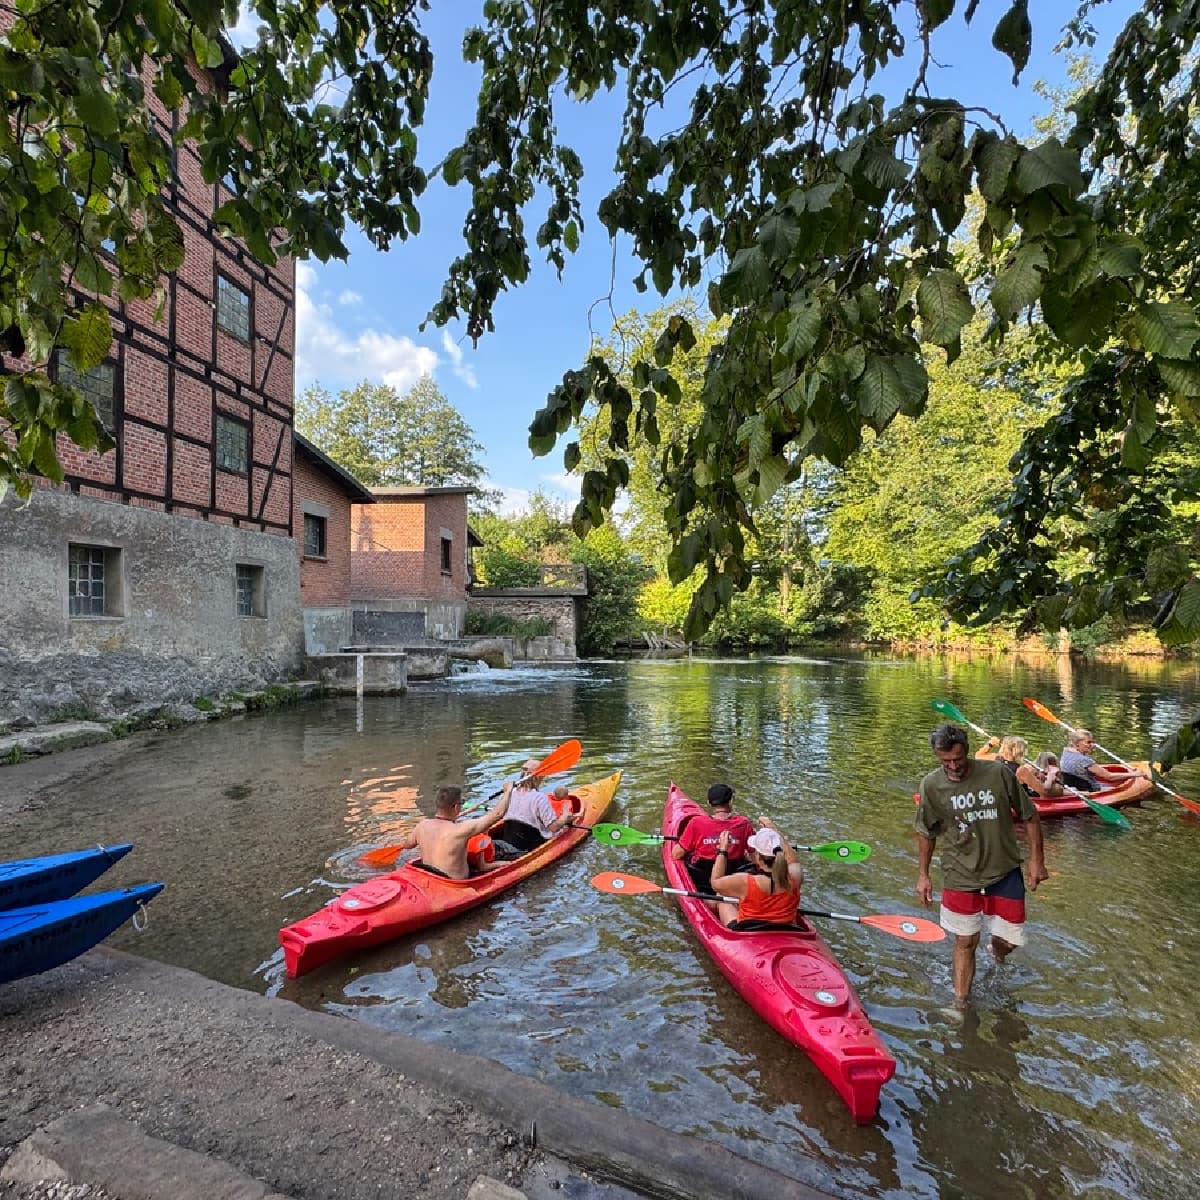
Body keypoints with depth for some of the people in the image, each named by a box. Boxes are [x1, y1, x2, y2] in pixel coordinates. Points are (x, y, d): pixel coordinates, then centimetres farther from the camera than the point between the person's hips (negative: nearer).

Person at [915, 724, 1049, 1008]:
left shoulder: (998, 774, -16)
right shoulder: (931, 784, -12)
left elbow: (1029, 816, -1)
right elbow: (926, 832, 2)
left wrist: (1036, 860, -1)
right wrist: (923, 875, 5)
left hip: (1004, 870, 0)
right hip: (960, 875, 0)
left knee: (1010, 939, 7)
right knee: (965, 942, 8)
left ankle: (996, 947, 44)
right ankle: (960, 1006, 25)